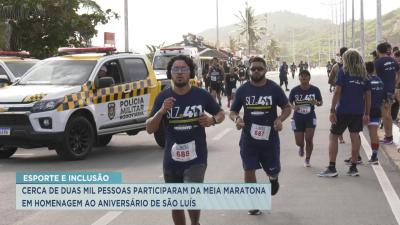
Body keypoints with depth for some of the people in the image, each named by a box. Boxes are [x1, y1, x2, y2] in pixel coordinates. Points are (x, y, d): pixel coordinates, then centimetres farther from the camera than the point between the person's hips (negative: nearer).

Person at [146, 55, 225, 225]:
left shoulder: (202, 95, -3)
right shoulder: (163, 97, -2)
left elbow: (221, 114, 13)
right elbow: (150, 129, -3)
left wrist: (213, 120, -10)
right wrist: (161, 111, -20)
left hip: (196, 159, -2)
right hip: (171, 160, 2)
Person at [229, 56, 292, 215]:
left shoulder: (274, 88, -5)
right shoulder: (242, 90, -3)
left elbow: (287, 107, 3)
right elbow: (232, 111, 5)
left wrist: (280, 119, -17)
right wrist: (236, 118, -18)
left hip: (270, 138, 0)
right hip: (248, 138, 1)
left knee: (273, 170, 10)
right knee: (249, 172, 0)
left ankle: (273, 178, 49)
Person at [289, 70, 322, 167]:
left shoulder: (315, 90, -5)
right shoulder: (295, 90, -6)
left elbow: (320, 102, 4)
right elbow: (289, 102, 2)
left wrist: (316, 103, -19)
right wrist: (293, 107, -21)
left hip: (310, 118, 0)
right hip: (298, 119, 0)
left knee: (309, 139, -8)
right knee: (299, 142, 1)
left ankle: (307, 159, 15)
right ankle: (301, 147, 42)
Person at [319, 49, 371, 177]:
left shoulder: (343, 72, -5)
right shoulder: (364, 75, 9)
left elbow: (337, 92, -11)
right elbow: (368, 95, 9)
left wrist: (332, 111, -11)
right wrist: (367, 113, 14)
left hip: (343, 110, -4)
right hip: (358, 111, 4)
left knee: (333, 136, 4)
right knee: (355, 136, 8)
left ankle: (332, 168, 1)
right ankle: (353, 168, 9)